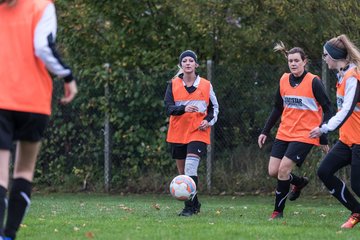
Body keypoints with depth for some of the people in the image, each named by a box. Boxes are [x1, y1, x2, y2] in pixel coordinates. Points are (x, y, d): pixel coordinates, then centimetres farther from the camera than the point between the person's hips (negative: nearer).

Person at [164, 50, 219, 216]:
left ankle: (189, 207, -21)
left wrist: (208, 120, -5)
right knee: (182, 171, 9)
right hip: (177, 133, 3)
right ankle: (195, 204, 26)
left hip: (198, 132, -3)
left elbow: (214, 107, 14)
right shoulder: (173, 84, 4)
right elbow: (168, 107, -6)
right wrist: (184, 109, -25)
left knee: (191, 167, -20)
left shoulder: (206, 85, 4)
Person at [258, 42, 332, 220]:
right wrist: (265, 131, 15)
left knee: (283, 169, -15)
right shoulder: (284, 80, 6)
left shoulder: (313, 82, -10)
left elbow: (327, 110, -7)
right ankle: (300, 182, 30)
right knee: (273, 171, 0)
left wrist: (323, 138, -11)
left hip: (304, 135, -6)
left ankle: (278, 211, -2)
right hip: (284, 133, 6)